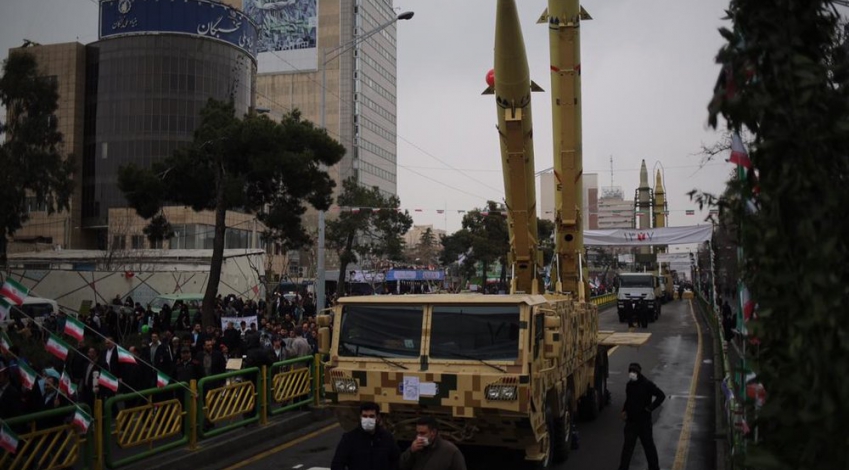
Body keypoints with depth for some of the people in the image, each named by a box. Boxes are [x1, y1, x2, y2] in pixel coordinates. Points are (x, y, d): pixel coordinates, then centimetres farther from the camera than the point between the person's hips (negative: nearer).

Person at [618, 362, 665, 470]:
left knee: (648, 444, 10)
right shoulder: (629, 385, 6)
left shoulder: (647, 384, -14)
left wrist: (650, 408, -17)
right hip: (631, 420, 5)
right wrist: (624, 411, 6)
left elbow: (661, 395, -16)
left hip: (644, 421, -5)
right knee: (628, 445, 6)